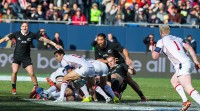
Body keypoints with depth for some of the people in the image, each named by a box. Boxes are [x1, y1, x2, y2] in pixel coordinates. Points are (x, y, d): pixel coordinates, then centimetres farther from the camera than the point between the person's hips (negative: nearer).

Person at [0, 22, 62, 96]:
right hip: (17, 56, 0)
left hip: (26, 58, 0)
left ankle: (36, 88, 5)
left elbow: (43, 39, 2)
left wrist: (54, 44, 1)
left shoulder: (31, 35, -2)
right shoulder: (16, 34, -3)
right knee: (14, 71, -16)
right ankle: (13, 88, 1)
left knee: (31, 73, -10)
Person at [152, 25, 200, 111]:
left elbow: (155, 56, 5)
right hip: (188, 63, 8)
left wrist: (154, 49, 25)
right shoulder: (177, 39, 24)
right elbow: (189, 48, 14)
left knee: (189, 89, -19)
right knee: (174, 81, 28)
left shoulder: (161, 42, 5)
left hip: (182, 65, -8)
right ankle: (185, 101, 15)